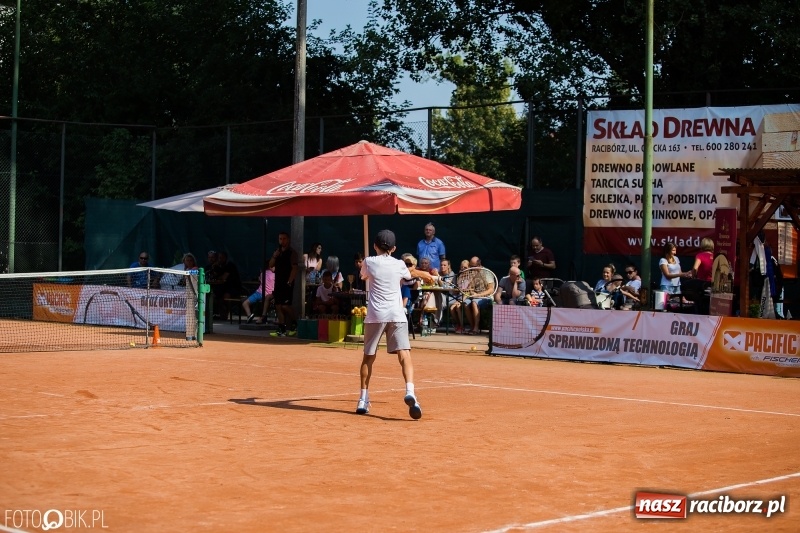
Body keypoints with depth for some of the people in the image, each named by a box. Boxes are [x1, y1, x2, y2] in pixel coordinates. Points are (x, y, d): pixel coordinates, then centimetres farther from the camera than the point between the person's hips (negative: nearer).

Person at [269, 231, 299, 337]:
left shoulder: (291, 252, -5)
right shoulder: (277, 252, 15)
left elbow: (294, 268, -10)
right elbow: (271, 265, 12)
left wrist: (289, 282, -17)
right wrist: (274, 256, -6)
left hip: (287, 283, -7)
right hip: (278, 283, 7)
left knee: (286, 306, -15)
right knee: (278, 306, 3)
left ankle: (294, 323, 5)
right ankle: (281, 329, 5)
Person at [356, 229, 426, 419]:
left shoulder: (369, 262, 5)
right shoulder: (399, 265, 7)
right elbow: (409, 275, 32)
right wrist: (415, 271, 55)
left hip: (375, 315, 1)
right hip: (396, 315, -1)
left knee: (368, 357, 14)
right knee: (404, 355, -9)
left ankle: (363, 399, 17)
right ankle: (409, 391, -32)